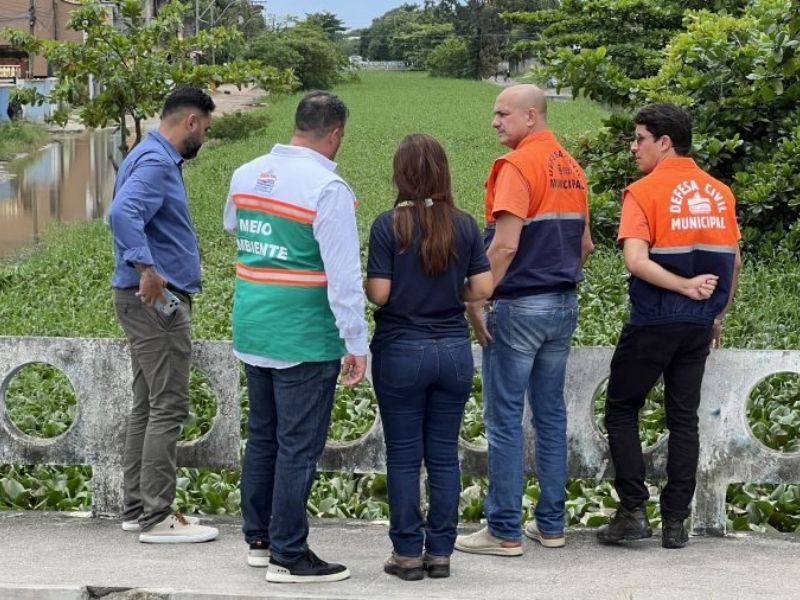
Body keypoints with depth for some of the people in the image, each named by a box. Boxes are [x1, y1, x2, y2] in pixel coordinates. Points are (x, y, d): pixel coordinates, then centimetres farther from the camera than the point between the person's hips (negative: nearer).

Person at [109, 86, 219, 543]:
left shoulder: (156, 159, 16)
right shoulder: (156, 164, -16)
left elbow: (129, 212, 26)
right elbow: (123, 213, -33)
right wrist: (146, 268, -40)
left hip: (155, 301, 11)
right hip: (157, 301, -11)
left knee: (149, 406, 14)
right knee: (168, 407, -8)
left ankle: (139, 507, 20)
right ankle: (157, 518, -5)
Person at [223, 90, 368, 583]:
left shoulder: (246, 175, 5)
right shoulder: (328, 189, -17)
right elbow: (344, 275, -19)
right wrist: (356, 343, -16)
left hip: (252, 333, 7)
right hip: (304, 339, -7)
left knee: (262, 437, 18)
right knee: (299, 448, 0)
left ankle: (259, 539, 27)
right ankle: (288, 556, 4)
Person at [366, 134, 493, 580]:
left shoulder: (389, 226, -10)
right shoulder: (465, 226, -1)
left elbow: (379, 293, -12)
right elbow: (482, 289, -2)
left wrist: (366, 287, 10)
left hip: (402, 352, -3)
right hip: (454, 351, 3)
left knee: (404, 456, 6)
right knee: (445, 455, 9)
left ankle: (408, 553, 9)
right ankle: (440, 552, 13)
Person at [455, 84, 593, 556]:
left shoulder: (518, 166, -14)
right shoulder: (572, 168, 12)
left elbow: (505, 243, -21)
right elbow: (585, 244, 18)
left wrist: (477, 300, -15)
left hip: (520, 305, -8)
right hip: (565, 305, 8)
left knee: (505, 419, -2)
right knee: (551, 415, 13)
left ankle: (505, 531, 1)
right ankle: (551, 524, 17)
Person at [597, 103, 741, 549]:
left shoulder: (645, 192, -9)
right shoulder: (720, 193, 8)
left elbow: (636, 260, -22)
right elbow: (734, 263, 12)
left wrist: (683, 286, -18)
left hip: (653, 323, -5)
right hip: (699, 326, 5)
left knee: (622, 410, 8)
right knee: (684, 418, 9)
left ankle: (633, 511, 2)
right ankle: (676, 521, 8)